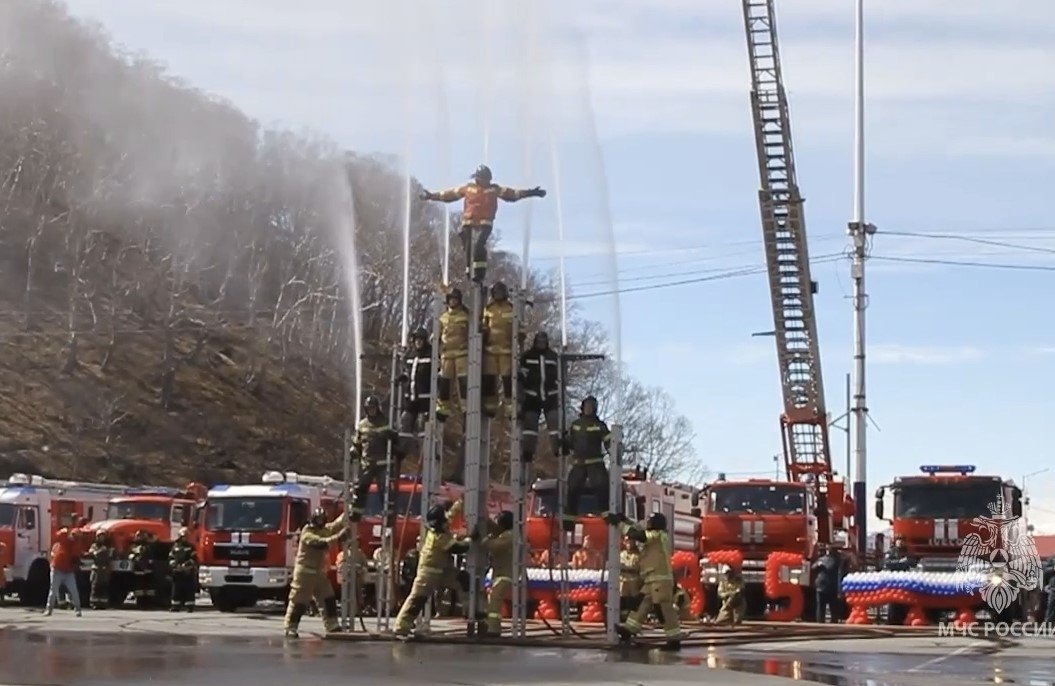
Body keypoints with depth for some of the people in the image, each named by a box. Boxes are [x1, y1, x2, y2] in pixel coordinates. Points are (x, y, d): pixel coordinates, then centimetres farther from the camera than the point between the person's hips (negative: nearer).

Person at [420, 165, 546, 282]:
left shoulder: (494, 189, 9)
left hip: (484, 224, -3)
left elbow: (511, 194, 5)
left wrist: (530, 193, -3)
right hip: (468, 224, 3)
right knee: (468, 249, 4)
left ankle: (478, 274, -25)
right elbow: (450, 194, 17)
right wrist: (432, 195, 17)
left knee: (478, 244, -24)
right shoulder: (468, 188, 12)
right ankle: (469, 274, 15)